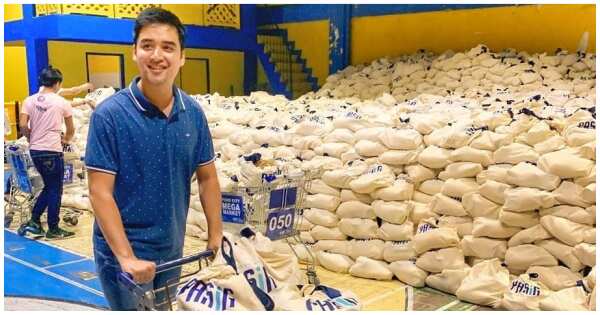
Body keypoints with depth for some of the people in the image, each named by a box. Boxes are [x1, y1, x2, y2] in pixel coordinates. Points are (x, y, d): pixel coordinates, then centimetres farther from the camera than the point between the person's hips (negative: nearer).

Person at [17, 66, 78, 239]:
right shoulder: (62, 102, -4)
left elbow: (23, 125, -4)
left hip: (35, 151, 5)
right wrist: (66, 140, 24)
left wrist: (32, 138, 14)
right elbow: (71, 130, 4)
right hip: (52, 152, -5)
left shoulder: (30, 100, 5)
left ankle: (34, 221, 18)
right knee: (55, 190, 5)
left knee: (49, 187, 21)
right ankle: (53, 229, 11)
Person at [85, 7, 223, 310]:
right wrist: (127, 257, -21)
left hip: (172, 250, 5)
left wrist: (215, 234, 3)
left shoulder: (193, 112, -4)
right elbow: (100, 193, -17)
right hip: (123, 254, -5)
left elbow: (207, 177, 4)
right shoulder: (109, 114, -17)